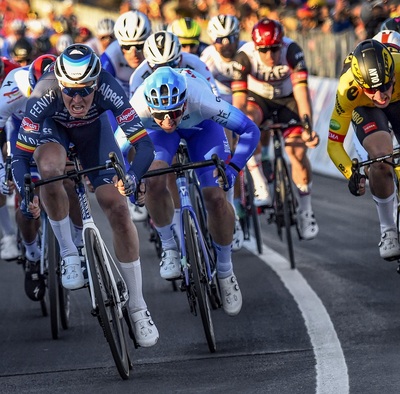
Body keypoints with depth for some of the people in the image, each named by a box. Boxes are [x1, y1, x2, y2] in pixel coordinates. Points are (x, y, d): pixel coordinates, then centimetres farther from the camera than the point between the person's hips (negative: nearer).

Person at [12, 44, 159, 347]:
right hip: (53, 128, 0)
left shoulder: (108, 89, -38)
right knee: (49, 167, -36)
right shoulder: (44, 95, -39)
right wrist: (26, 195, -52)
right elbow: (21, 155, -35)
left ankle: (138, 307, 0)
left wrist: (132, 177, -60)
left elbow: (144, 143, -41)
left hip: (94, 128, 1)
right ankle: (69, 253, -15)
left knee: (118, 210, -11)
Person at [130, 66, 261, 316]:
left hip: (201, 125, -1)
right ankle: (169, 248, -1)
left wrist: (232, 169, -46)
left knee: (216, 197, -14)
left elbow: (250, 131, -35)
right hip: (157, 133, 1)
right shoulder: (140, 106, -40)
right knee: (154, 181, -27)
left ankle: (225, 271, 8)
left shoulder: (200, 99, -43)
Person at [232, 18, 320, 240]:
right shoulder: (244, 57, -31)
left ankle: (306, 209, 2)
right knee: (248, 120, -35)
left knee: (297, 151, -18)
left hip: (288, 99, 0)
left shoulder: (292, 51, -32)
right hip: (258, 99, 0)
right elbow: (239, 101, -34)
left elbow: (302, 91, -39)